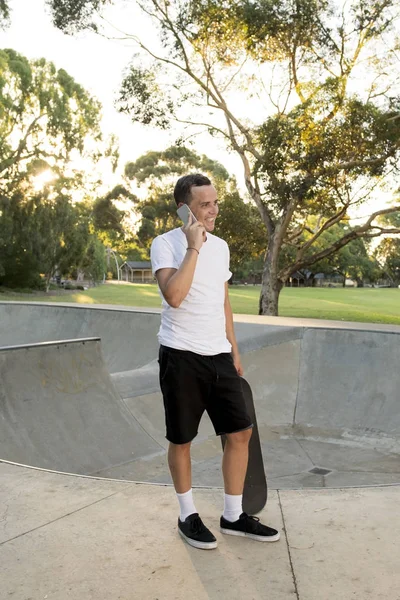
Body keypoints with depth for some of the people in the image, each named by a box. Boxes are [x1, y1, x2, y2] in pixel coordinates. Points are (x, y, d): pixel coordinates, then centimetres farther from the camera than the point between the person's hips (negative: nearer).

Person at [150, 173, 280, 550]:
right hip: (181, 356, -6)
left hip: (218, 355, 6)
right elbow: (174, 296, -25)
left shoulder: (220, 245, 11)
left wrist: (233, 348, 19)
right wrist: (194, 247, -21)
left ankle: (233, 516, 24)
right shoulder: (165, 244, -8)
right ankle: (188, 517, 27)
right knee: (181, 440, 7)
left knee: (240, 432, 7)